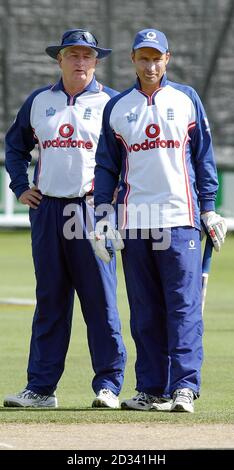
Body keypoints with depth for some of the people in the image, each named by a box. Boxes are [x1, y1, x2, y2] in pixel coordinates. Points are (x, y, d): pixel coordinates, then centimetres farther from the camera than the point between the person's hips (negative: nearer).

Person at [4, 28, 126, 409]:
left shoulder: (110, 101, 2)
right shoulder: (38, 102, 13)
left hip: (92, 211, -4)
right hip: (46, 209, 4)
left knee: (101, 301, -6)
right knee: (49, 301, 6)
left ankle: (108, 385, -1)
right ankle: (41, 388, 8)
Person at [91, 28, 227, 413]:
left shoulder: (186, 99, 8)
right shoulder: (117, 107, 12)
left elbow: (204, 157, 8)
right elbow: (106, 165, 14)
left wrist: (209, 209, 3)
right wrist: (102, 213, 4)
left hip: (180, 218, -2)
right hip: (135, 221, 2)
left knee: (184, 305, -9)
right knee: (144, 311, 3)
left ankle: (184, 385, -13)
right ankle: (151, 388, 7)